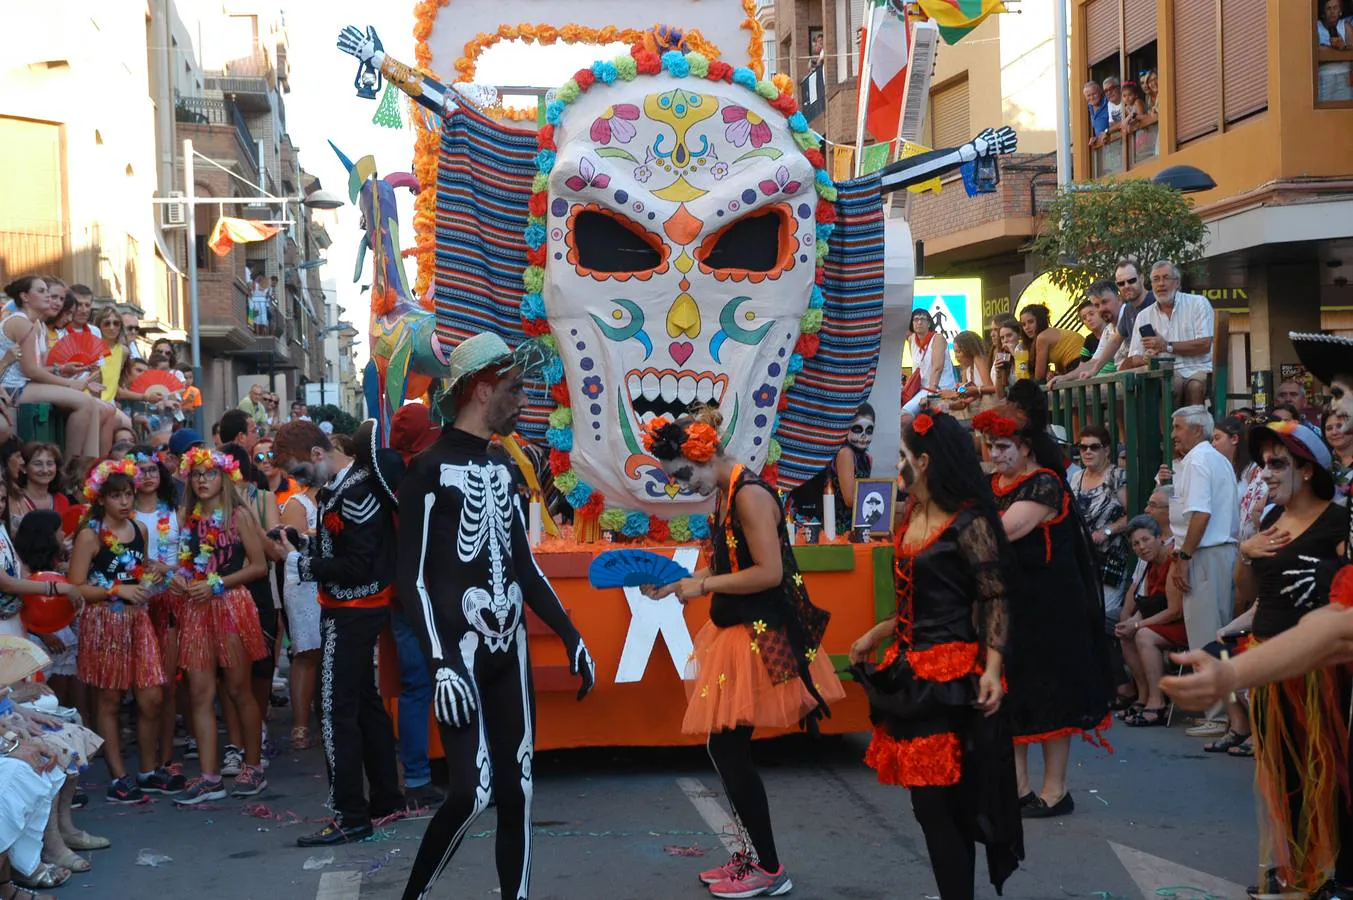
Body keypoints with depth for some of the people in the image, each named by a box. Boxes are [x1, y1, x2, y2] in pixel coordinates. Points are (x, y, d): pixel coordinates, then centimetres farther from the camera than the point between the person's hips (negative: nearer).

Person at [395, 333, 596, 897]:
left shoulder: (501, 468, 14)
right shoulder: (430, 469, -8)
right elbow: (412, 577, -11)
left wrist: (571, 636, 15)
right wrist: (441, 664, -20)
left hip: (510, 649, 7)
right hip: (461, 651, -7)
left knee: (516, 792, 7)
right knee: (473, 791, -15)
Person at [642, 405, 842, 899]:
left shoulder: (750, 495, -18)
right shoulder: (724, 493, 10)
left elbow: (769, 572, -23)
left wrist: (703, 585, -16)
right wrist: (676, 584, 8)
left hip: (759, 638, -9)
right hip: (735, 631, 9)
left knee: (728, 747, -4)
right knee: (725, 746, 13)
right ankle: (754, 853, 27)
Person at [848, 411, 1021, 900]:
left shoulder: (968, 523, -11)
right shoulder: (913, 518, 13)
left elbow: (995, 600, -14)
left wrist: (992, 668, -24)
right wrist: (877, 634, 25)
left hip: (952, 679, -8)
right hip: (914, 672, 8)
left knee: (937, 801, -8)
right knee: (930, 800, 9)